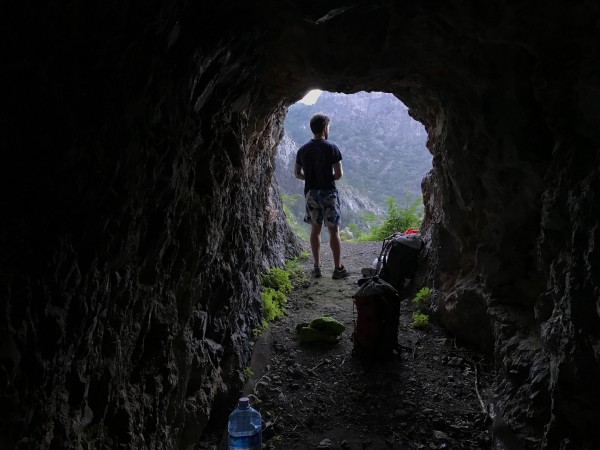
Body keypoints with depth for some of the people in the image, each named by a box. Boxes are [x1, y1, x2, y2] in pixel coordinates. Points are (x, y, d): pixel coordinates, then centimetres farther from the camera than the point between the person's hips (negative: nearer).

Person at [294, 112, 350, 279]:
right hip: (328, 192, -4)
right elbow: (339, 174, -12)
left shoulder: (302, 150, 4)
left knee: (315, 229, 13)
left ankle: (317, 267, 17)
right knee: (333, 230, 3)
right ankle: (338, 268, 7)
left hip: (310, 192, 5)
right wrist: (329, 178, 7)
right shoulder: (331, 148, -10)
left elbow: (297, 173, 10)